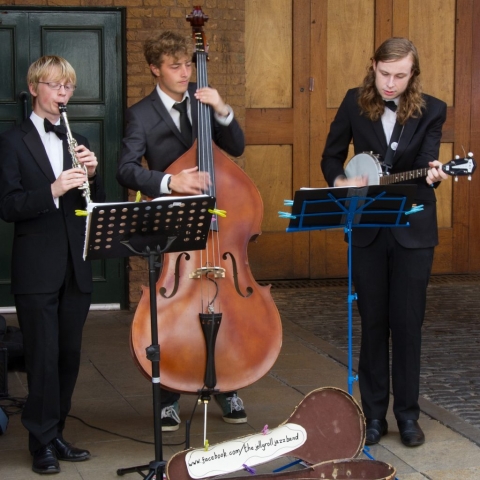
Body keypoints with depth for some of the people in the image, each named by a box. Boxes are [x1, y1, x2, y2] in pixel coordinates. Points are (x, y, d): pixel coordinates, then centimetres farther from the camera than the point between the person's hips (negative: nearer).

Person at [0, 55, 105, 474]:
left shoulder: (77, 142, 15)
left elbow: (98, 207, 13)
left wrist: (91, 175, -6)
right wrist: (52, 190, -24)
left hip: (76, 267, 5)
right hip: (37, 269, -5)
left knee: (69, 355, 9)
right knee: (43, 357, -3)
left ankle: (56, 434, 20)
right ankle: (43, 443, 5)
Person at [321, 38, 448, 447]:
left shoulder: (431, 110, -5)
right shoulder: (355, 102, -1)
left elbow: (426, 163, -13)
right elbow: (332, 155, 8)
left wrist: (432, 174, -36)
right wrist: (339, 183, -11)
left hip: (413, 229, -1)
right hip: (366, 228, 1)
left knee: (407, 321, 3)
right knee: (373, 321, 7)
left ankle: (408, 414, 15)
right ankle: (374, 413, 17)